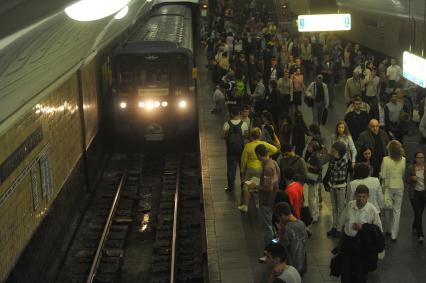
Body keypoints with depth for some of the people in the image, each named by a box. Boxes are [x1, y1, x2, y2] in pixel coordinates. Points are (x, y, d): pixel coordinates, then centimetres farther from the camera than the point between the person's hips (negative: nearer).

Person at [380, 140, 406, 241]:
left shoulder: (386, 160, -17)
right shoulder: (403, 160, -7)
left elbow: (382, 176, -15)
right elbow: (403, 174, 4)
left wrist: (380, 174, 4)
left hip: (388, 186, -2)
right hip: (399, 186, 2)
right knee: (397, 210, 9)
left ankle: (388, 230, 31)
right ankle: (394, 234, 10)